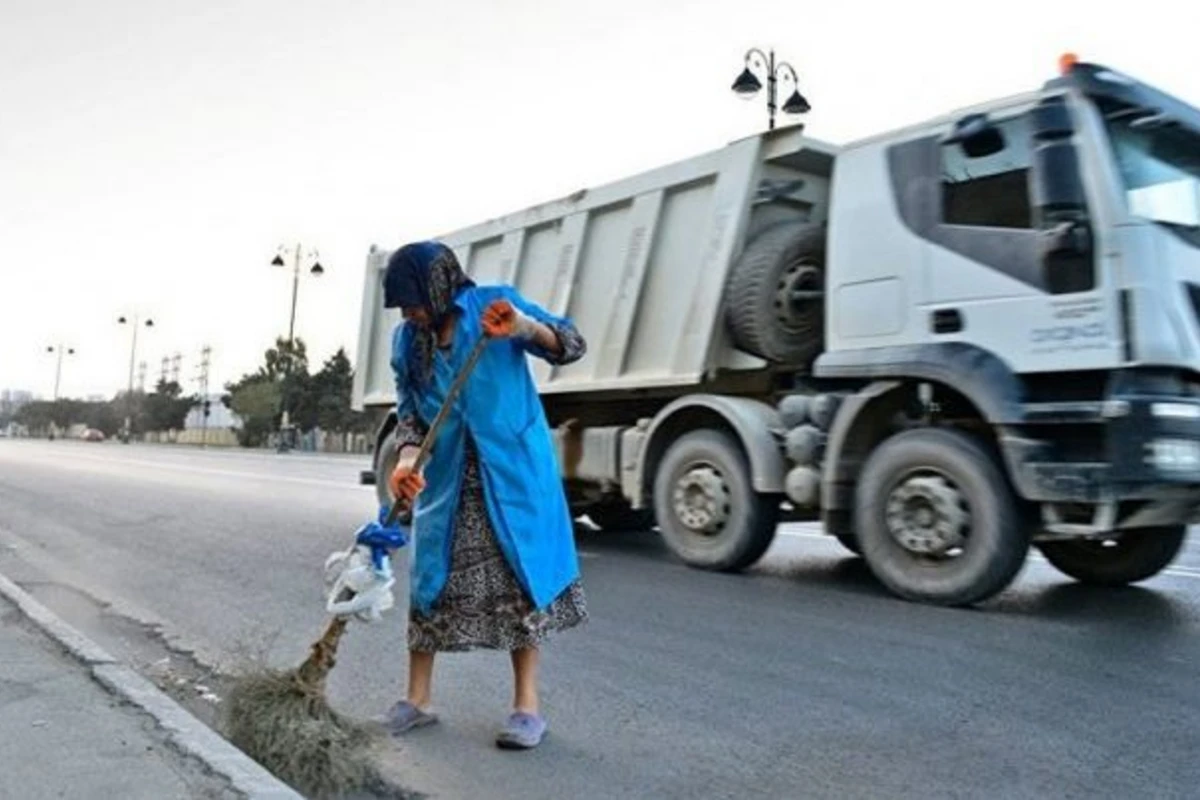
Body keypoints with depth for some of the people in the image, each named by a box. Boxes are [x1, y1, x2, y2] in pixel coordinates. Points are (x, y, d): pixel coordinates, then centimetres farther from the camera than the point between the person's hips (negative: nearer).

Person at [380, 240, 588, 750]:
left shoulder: (495, 303, -6)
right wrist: (406, 457, -15)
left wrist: (525, 327, -28)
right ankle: (417, 699, 21)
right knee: (430, 575, 6)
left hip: (511, 469, -3)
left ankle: (527, 705, 11)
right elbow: (408, 407, 4)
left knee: (520, 574, 0)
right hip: (445, 476, 4)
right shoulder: (406, 339, 4)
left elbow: (573, 347, -8)